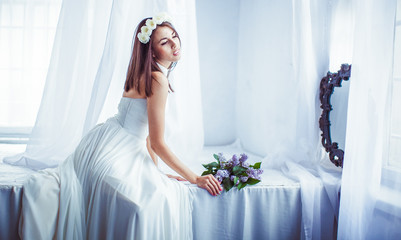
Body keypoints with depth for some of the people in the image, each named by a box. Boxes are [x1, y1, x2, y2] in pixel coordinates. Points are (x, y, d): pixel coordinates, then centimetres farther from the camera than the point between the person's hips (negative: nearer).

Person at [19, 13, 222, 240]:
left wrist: (156, 171, 11)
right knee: (155, 199, -27)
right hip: (113, 151, -10)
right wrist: (195, 178, -11)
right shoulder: (158, 79, -18)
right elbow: (158, 143, -17)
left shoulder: (148, 75, 12)